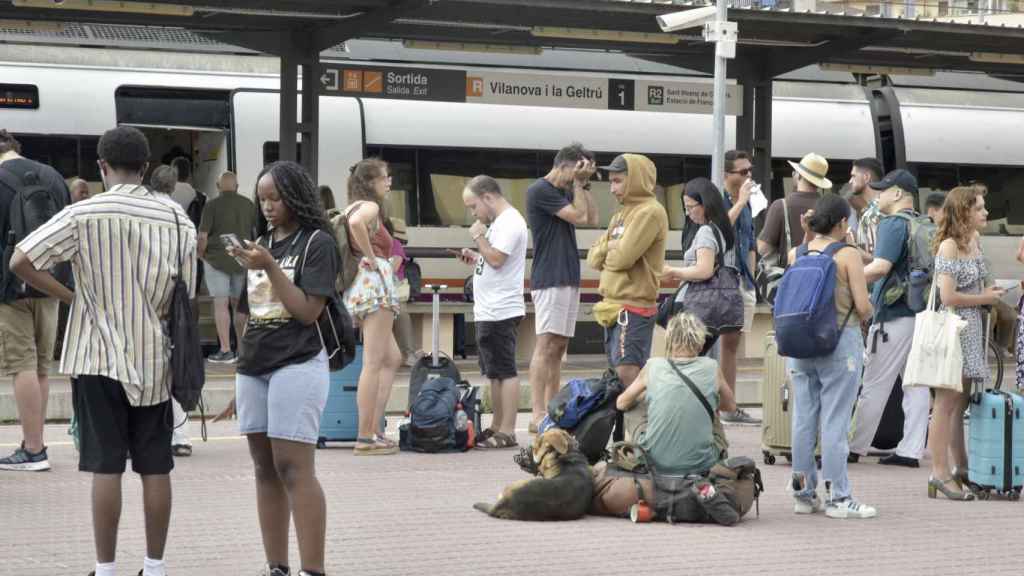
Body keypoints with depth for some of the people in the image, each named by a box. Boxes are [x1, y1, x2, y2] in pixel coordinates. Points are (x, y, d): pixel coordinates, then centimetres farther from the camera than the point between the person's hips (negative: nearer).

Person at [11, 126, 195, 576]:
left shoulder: (85, 214, -8)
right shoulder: (177, 218, 3)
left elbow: (21, 261, -13)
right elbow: (186, 296, 4)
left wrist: (70, 296, -3)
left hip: (99, 357, -3)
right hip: (154, 358, 3)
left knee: (105, 467, 1)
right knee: (155, 467, 8)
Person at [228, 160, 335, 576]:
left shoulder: (316, 242, -4)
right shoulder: (261, 244, 14)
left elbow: (308, 312, -12)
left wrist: (270, 268, -15)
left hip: (297, 366, -7)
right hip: (253, 367, 7)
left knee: (294, 470, -12)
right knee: (265, 471, 6)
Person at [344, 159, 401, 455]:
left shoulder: (353, 207, 19)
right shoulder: (370, 207, -9)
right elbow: (356, 223, -31)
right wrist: (371, 258, -19)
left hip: (360, 286, 10)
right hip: (375, 282, -10)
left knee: (392, 359, 15)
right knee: (374, 363, -9)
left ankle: (374, 430, 12)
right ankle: (366, 438, -9)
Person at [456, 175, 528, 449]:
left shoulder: (509, 222, -13)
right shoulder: (500, 222, 19)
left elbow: (496, 259, -22)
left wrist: (479, 236, -9)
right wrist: (475, 258, 10)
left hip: (501, 311, -11)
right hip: (489, 311, 11)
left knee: (505, 371, -8)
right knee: (495, 372, 14)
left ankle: (507, 432, -7)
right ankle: (497, 427, 21)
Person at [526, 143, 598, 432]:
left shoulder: (565, 191, 18)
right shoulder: (541, 190, -10)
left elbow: (592, 218, 13)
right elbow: (579, 216, -14)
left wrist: (584, 184, 10)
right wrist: (577, 183, -4)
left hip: (568, 278, 9)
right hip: (549, 280, -9)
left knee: (559, 347, 8)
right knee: (546, 345, -12)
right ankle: (537, 415, -15)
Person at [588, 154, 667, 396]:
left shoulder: (650, 212, -10)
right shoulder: (622, 215, 19)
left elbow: (622, 257, -17)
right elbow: (593, 258, 14)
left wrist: (607, 251, 4)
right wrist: (610, 247, -4)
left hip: (634, 305, -9)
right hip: (614, 304, 9)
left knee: (627, 371, -18)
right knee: (618, 370, 11)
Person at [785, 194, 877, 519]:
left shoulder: (796, 254, 3)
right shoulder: (848, 256, -9)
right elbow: (862, 306, -13)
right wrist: (868, 315, 12)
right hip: (840, 342, -5)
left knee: (803, 419, 10)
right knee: (835, 421, -2)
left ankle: (804, 493, 16)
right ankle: (837, 498, 1)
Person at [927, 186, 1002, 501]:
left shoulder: (975, 240, 12)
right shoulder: (949, 246, -15)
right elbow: (948, 297, -20)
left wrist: (988, 293, 13)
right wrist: (983, 298, -10)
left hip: (972, 329, 9)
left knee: (961, 402, 14)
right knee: (947, 401, -7)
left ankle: (961, 469, 21)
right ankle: (940, 473, -5)